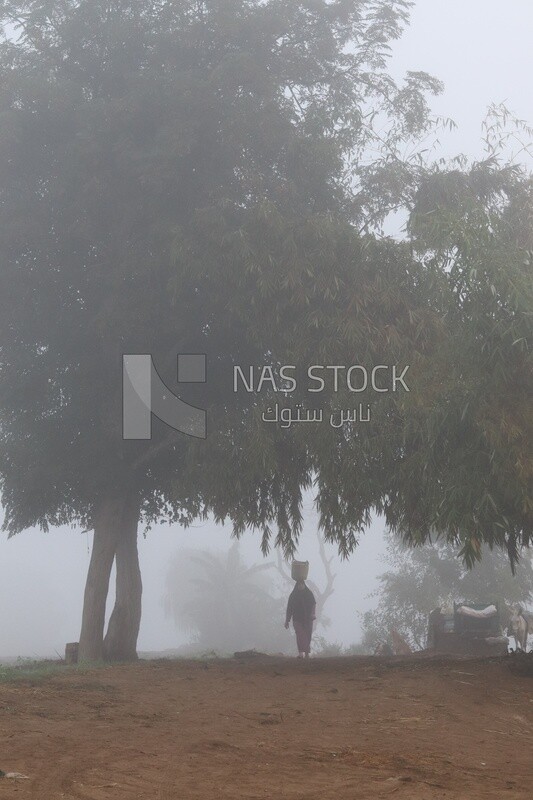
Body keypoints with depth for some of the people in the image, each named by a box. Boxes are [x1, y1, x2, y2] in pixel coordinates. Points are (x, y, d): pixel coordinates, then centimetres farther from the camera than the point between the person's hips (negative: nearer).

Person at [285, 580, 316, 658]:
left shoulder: (309, 594, 6)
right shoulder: (293, 595, 7)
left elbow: (314, 605, -2)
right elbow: (289, 608, 8)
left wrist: (313, 614, -20)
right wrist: (287, 621, 7)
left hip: (308, 619, 1)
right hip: (297, 619, -1)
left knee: (308, 636, 4)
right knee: (300, 635, -17)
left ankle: (307, 653, 17)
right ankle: (301, 653, -28)